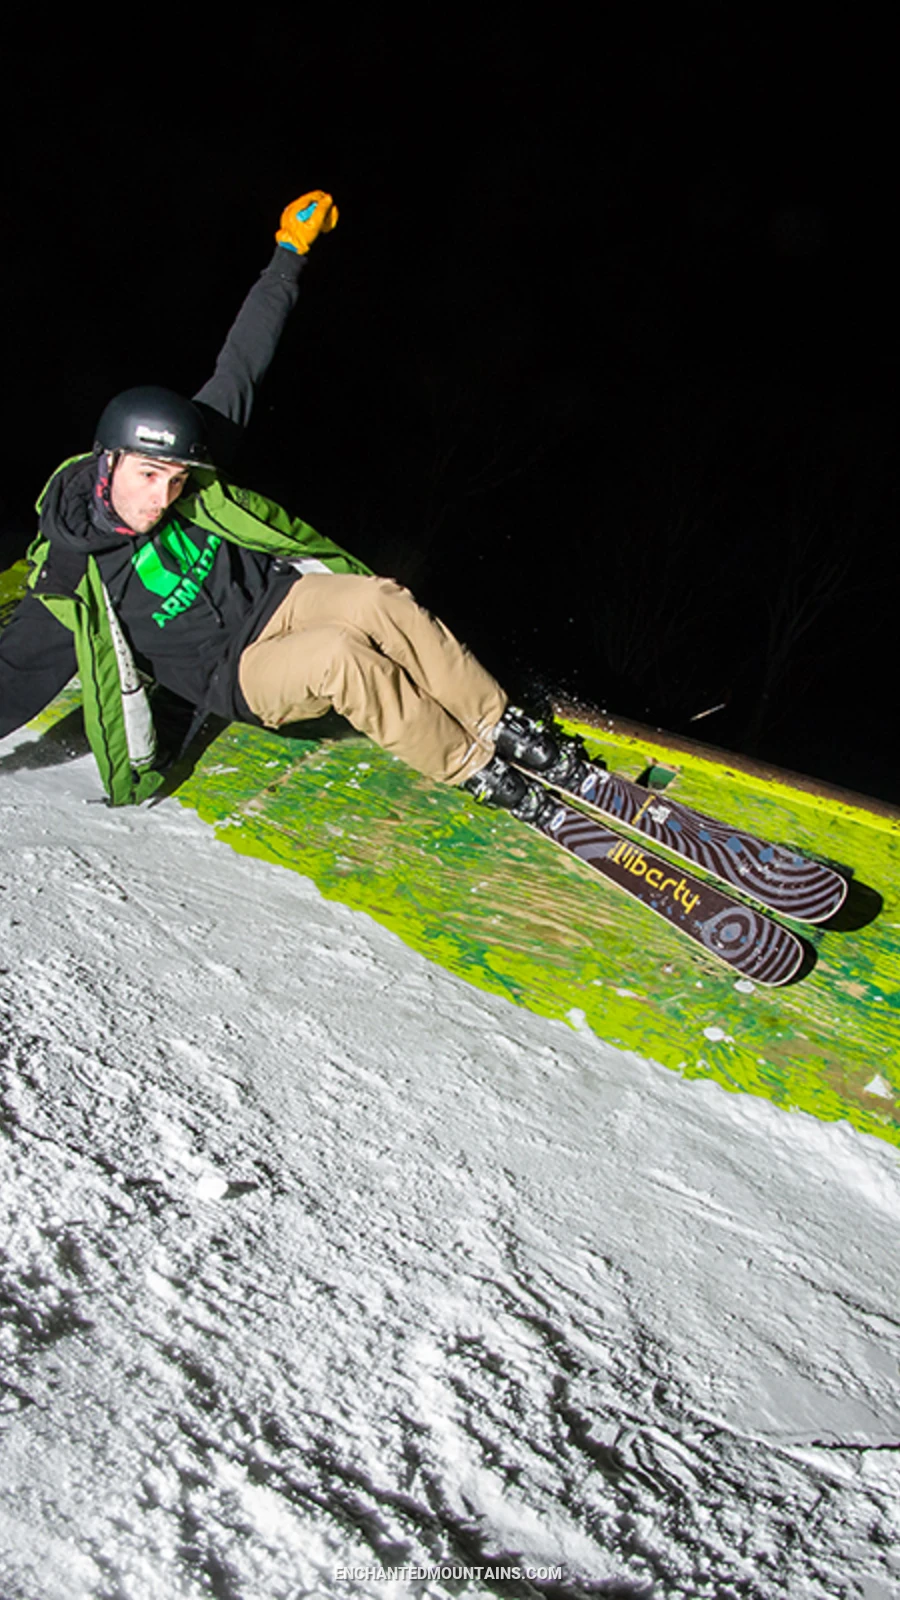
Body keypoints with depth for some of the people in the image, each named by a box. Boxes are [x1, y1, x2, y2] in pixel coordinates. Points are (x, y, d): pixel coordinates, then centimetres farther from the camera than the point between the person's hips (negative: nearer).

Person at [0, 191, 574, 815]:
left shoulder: (186, 456, -7)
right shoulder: (69, 587, -16)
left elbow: (239, 368, 0)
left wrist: (289, 256, 4)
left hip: (279, 594, 4)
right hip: (235, 674, -4)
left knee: (381, 599, -26)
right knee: (338, 655, -33)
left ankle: (500, 724, -12)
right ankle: (469, 766, -21)